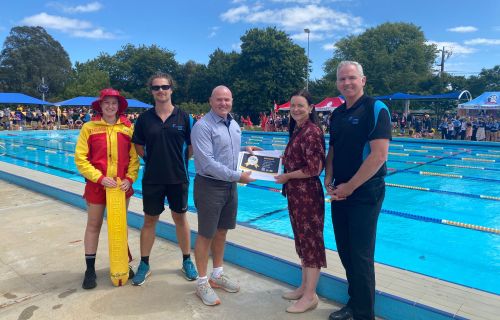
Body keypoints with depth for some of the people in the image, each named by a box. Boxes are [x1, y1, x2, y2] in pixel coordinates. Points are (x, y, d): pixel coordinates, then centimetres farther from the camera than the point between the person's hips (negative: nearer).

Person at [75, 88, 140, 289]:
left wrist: (130, 178, -12)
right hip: (97, 185, -1)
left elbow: (134, 157, 1)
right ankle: (90, 269, 23)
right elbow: (80, 159, -6)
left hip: (122, 185, 2)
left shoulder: (128, 128, 0)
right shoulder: (89, 127, -4)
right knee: (93, 225, 9)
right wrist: (100, 178, -14)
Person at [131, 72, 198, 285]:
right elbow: (138, 146, 8)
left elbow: (192, 146, 2)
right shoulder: (144, 118, -1)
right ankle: (144, 264, 25)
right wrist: (151, 160, 3)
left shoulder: (183, 118, -4)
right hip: (152, 178, 1)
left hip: (178, 178, -1)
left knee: (180, 218, 12)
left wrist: (180, 162, 0)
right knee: (149, 220, 10)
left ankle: (187, 261, 27)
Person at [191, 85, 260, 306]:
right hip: (209, 186, -7)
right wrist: (237, 176, -21)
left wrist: (245, 150, 3)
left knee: (222, 232, 17)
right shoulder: (203, 126, -16)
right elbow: (208, 163, -23)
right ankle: (202, 282, 20)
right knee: (206, 235, 4)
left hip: (230, 185, 7)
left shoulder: (234, 125, 10)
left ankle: (217, 274, 34)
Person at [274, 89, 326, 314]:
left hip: (308, 193, -10)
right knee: (302, 239, 17)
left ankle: (310, 295, 16)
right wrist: (283, 160, 6)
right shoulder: (297, 130, 12)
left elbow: (314, 169, -21)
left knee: (311, 240, 2)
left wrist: (286, 177, -12)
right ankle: (304, 286, 32)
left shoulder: (311, 131, -17)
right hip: (296, 193, 10)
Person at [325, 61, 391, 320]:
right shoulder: (337, 113, 11)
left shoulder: (375, 109, -10)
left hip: (364, 194, -7)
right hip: (339, 192, 7)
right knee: (345, 252, 15)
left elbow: (379, 155, -18)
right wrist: (329, 179, -1)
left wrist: (349, 187, -15)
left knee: (361, 257, 1)